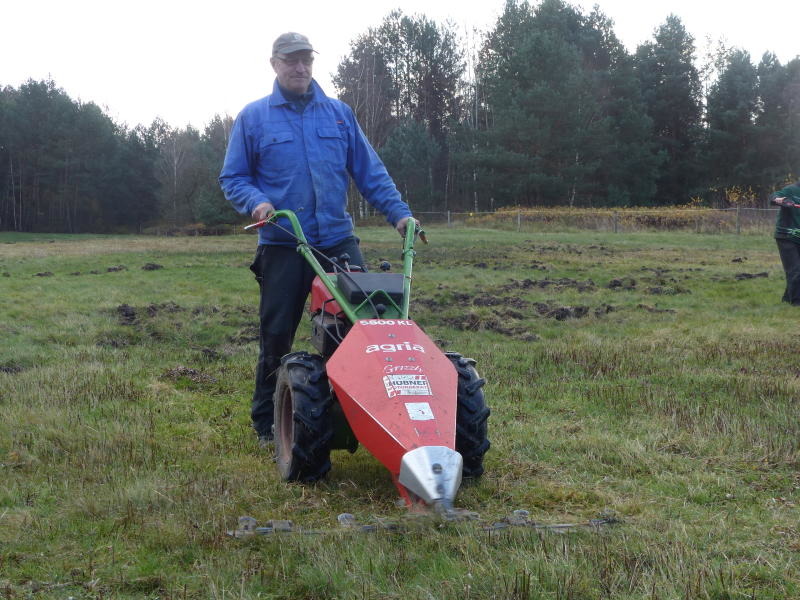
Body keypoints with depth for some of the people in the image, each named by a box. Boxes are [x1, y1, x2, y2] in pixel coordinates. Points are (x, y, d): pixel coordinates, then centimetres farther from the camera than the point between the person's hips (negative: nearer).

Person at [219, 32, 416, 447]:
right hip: (282, 246, -2)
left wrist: (398, 212, 0)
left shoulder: (339, 114, 11)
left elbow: (370, 172, 11)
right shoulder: (253, 117, 5)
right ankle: (266, 424, 19)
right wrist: (256, 202, -15)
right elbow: (233, 178, 5)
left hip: (338, 241, 2)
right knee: (277, 336, 4)